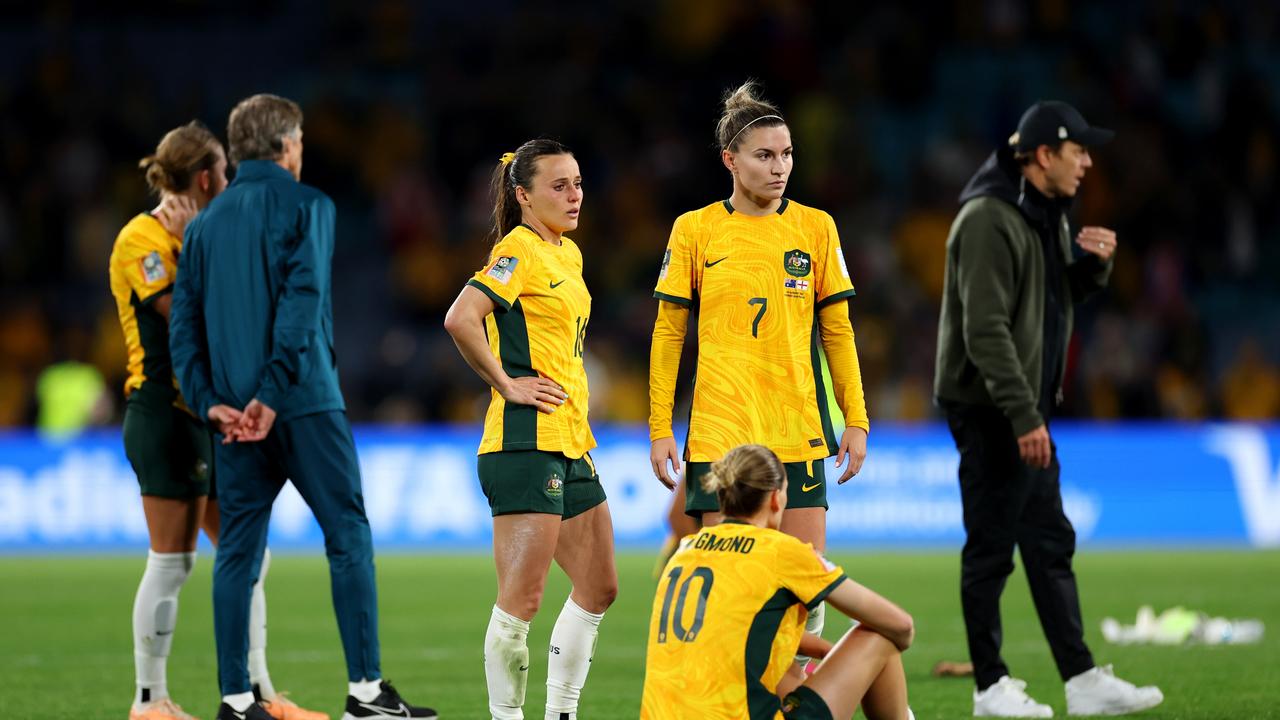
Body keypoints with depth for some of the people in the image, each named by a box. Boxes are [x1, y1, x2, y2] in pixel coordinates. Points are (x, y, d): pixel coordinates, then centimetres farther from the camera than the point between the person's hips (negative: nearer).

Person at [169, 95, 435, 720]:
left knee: (237, 550, 7)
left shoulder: (205, 224, 15)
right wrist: (272, 394, -17)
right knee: (348, 535, -1)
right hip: (304, 403, -5)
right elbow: (302, 301, -15)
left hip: (235, 412, 6)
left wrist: (211, 402, 1)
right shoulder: (305, 206, -2)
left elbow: (183, 324, 8)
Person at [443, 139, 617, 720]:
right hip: (527, 439, -10)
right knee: (522, 600, -10)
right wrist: (507, 385, -16)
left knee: (598, 588, 13)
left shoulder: (568, 253, 17)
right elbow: (461, 319, -25)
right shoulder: (520, 249, -11)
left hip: (570, 443, 10)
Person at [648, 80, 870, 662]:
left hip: (800, 432, 2)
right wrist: (660, 428, 0)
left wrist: (855, 421, 6)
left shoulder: (816, 228, 7)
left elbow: (837, 331, 11)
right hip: (720, 433, -2)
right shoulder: (695, 230, 2)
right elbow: (668, 334, 5)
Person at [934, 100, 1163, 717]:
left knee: (1050, 544, 9)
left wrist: (1095, 263, 1)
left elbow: (1061, 294, 23)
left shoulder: (1048, 215, 12)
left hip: (1024, 408, 10)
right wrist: (1024, 417, -26)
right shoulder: (989, 220, -18)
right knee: (991, 548, -3)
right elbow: (986, 330, -23)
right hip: (988, 410, -10)